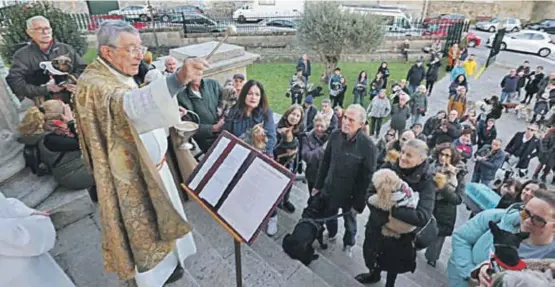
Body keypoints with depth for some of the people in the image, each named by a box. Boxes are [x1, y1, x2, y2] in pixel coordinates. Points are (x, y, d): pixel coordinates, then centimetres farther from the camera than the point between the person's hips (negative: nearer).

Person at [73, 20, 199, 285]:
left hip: (147, 166, 9)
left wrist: (160, 150, 0)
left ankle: (163, 264, 49)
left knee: (155, 219, 25)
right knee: (142, 228, 11)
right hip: (129, 177, -9)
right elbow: (130, 104, -48)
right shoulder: (93, 84, -26)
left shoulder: (119, 75, 5)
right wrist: (178, 79, -63)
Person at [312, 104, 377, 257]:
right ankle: (331, 234, 57)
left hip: (350, 194, -3)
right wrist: (318, 185, 6)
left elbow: (367, 177, -18)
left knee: (349, 222, 23)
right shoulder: (335, 135, -12)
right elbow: (325, 162, 0)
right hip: (329, 189, 3)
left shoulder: (368, 145, -24)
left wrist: (359, 203, -13)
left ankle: (348, 244, 52)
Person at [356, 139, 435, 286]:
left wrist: (392, 210, -33)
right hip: (377, 225, 3)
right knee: (373, 254, 25)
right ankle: (374, 275, 58)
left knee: (393, 261, 22)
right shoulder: (388, 168, -15)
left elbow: (423, 217, -32)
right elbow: (370, 193, -13)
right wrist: (381, 211, -30)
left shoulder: (426, 182, -22)